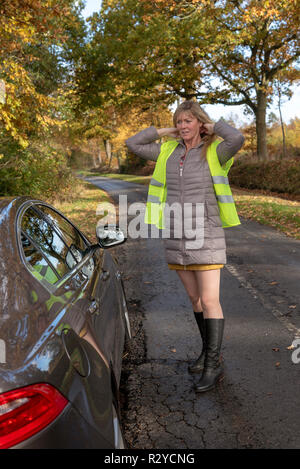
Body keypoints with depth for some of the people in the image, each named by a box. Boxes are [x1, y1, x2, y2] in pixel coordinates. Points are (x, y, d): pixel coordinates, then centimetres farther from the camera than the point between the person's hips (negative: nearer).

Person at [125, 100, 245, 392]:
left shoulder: (214, 152, -4)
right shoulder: (169, 151, 10)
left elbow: (238, 139, -25)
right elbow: (132, 144, 12)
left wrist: (215, 126, -7)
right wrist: (164, 132, 8)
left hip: (205, 236, -5)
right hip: (176, 236, 6)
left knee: (209, 300, -6)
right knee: (195, 298, 15)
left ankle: (214, 365, 7)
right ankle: (209, 350, 32)